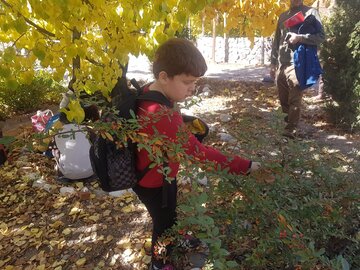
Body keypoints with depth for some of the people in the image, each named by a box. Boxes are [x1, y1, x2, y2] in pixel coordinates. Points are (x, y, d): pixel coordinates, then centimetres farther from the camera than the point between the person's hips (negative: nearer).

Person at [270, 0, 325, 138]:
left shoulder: (311, 12, 4)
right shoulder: (283, 16, 18)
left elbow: (321, 36, -3)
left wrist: (300, 37, -17)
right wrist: (273, 63, 14)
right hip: (281, 64, 5)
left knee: (294, 98, -7)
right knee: (283, 97, 12)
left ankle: (291, 129, -5)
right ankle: (289, 118, 30)